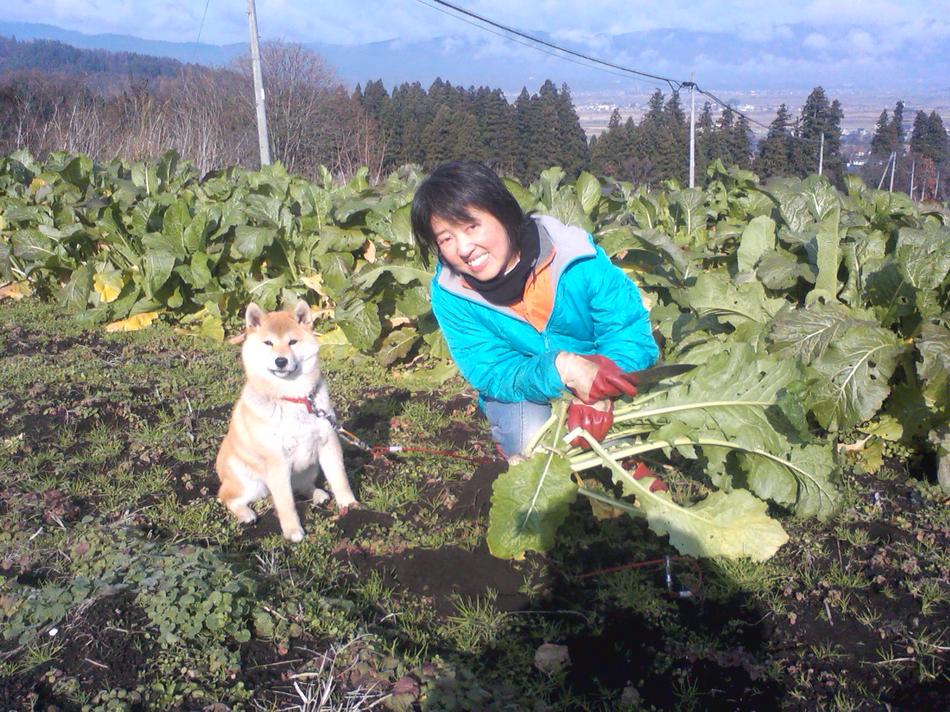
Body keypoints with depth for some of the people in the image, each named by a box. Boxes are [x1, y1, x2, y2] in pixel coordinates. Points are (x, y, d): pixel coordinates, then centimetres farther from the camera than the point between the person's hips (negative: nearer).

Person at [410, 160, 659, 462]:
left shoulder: (576, 257, -21)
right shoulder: (448, 293, -15)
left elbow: (631, 333, -19)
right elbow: (491, 373, -20)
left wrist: (597, 393, -41)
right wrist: (559, 368, -42)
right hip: (520, 394, 0)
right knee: (529, 434, -33)